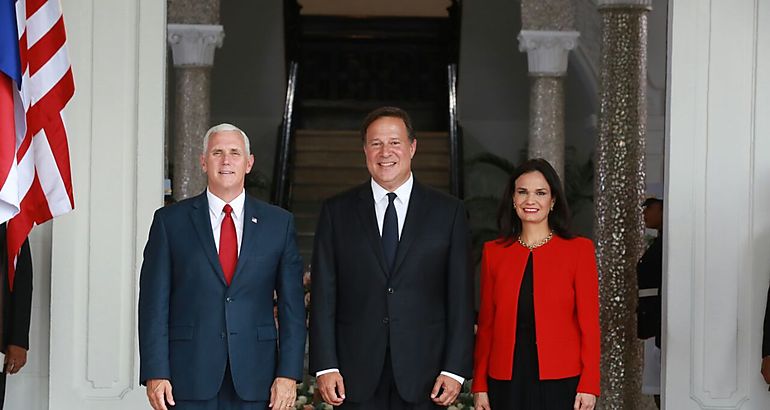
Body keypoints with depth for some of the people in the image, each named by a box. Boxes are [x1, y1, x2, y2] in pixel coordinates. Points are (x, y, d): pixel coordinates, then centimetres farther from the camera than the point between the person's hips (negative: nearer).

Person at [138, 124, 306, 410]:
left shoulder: (278, 223, 8)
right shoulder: (170, 221, 5)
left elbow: (292, 305, 5)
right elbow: (154, 303, 1)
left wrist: (288, 373, -3)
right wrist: (155, 373, -7)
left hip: (253, 377, 1)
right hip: (189, 375, -1)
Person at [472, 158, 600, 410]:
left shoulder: (579, 250, 0)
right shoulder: (493, 252, 7)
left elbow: (589, 322, -1)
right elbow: (486, 324, 8)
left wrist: (589, 385, -8)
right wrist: (479, 385, 4)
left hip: (561, 381, -2)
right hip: (507, 382, 2)